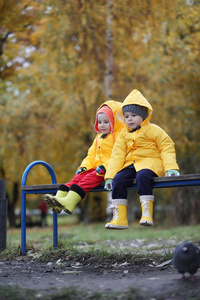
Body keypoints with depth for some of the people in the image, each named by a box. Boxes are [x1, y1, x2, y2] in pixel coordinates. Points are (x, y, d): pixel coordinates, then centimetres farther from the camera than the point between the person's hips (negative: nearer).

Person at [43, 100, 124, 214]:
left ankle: (70, 201, -43)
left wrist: (105, 167, -23)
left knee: (90, 178, -30)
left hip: (108, 170, -8)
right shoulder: (99, 137, 26)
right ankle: (59, 197, -28)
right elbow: (91, 155, 26)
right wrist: (84, 166, 7)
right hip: (95, 168, 8)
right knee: (78, 177, -14)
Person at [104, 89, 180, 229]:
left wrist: (171, 168, -16)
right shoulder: (124, 134, 17)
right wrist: (109, 175, 1)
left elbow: (167, 147, -3)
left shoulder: (152, 129, 1)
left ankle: (147, 214, -37)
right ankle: (119, 218, -18)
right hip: (131, 165, 6)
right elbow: (117, 154, 11)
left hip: (150, 162, -5)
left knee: (143, 176, -38)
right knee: (118, 179, -20)